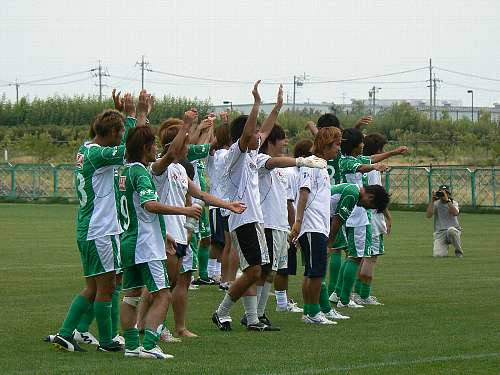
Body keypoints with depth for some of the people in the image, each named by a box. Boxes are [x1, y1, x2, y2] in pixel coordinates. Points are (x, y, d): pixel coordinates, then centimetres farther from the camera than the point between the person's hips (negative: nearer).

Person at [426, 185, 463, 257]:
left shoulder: (453, 203, 3)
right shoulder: (436, 203, 7)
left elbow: (455, 213, -19)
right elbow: (429, 215, -9)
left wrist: (447, 200, -23)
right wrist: (432, 201, -14)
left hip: (454, 230, -1)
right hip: (439, 233, 1)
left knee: (451, 230, -40)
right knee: (437, 255, -21)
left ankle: (459, 251, -16)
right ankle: (444, 248, 18)